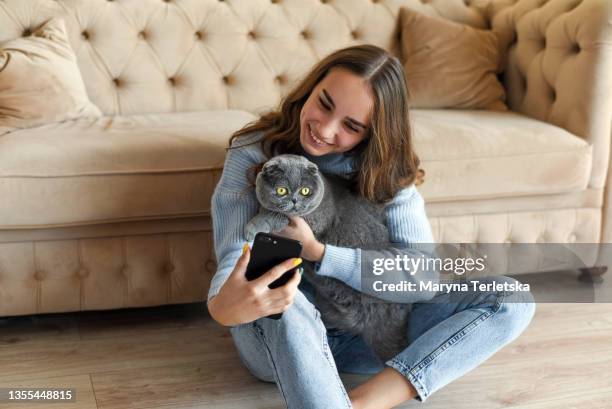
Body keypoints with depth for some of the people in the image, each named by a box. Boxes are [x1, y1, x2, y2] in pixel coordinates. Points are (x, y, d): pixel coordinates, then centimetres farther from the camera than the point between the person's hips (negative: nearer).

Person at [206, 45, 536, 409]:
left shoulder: (386, 172, -5)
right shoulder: (252, 152, -10)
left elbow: (424, 274, -17)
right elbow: (235, 257, -21)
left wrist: (317, 252, -30)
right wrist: (222, 305, -46)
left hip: (362, 334, 4)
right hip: (279, 337, -3)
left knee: (511, 300, -14)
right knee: (285, 303, -40)